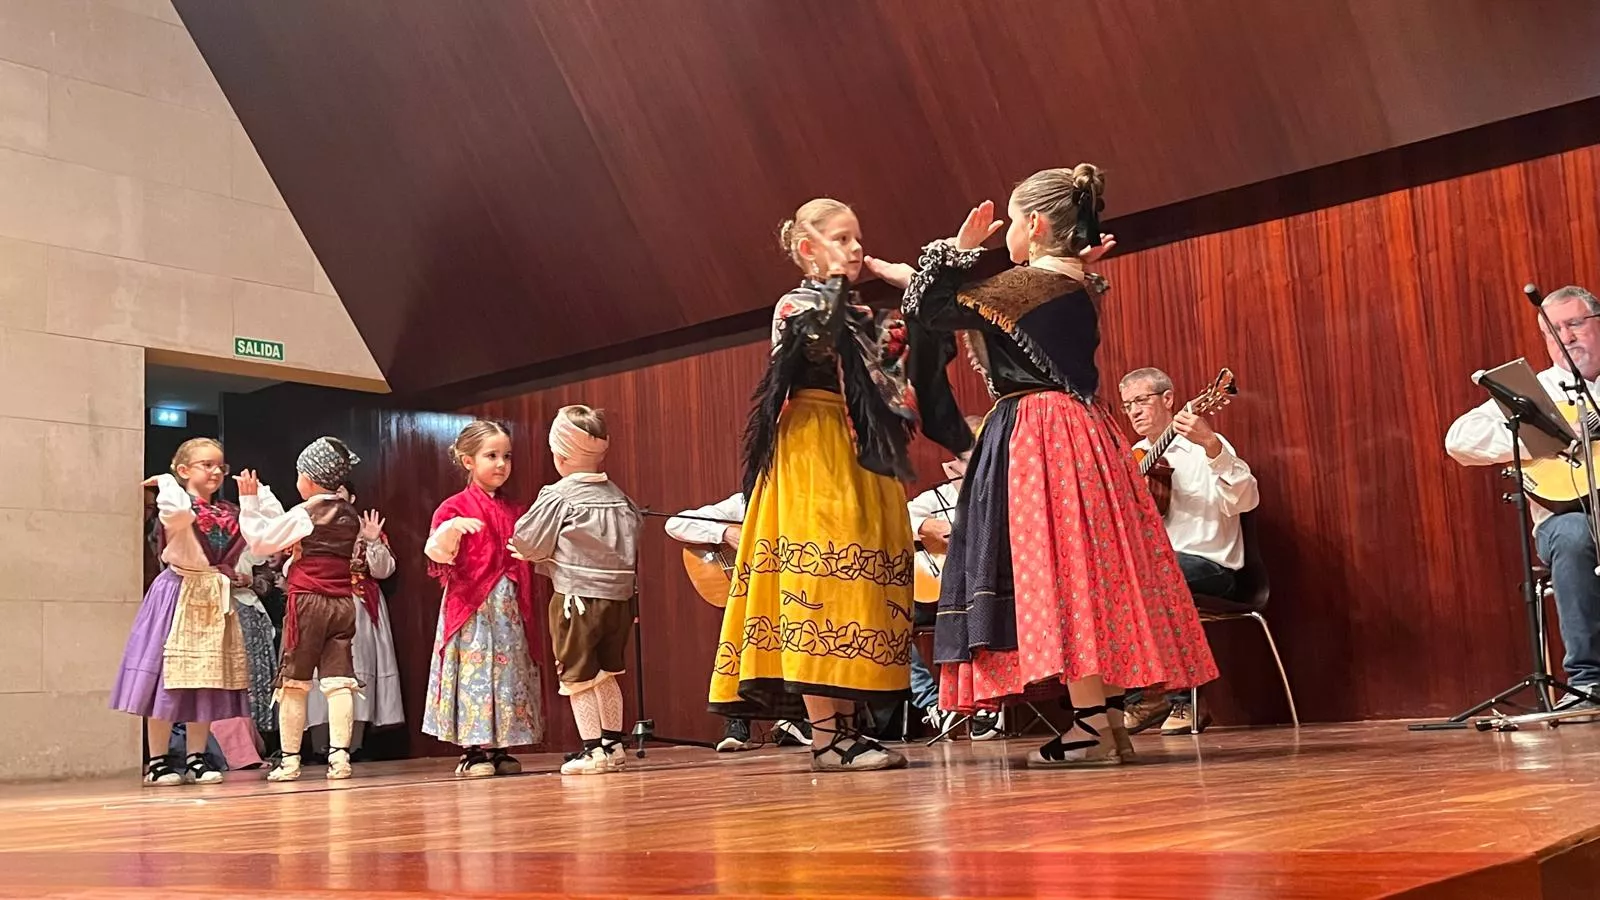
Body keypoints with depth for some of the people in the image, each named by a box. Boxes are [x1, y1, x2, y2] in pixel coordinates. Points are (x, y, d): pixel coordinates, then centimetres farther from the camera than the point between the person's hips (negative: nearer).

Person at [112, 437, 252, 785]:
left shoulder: (229, 514, 13)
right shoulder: (176, 506, -8)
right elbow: (175, 511, -32)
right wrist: (167, 481, -16)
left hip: (216, 600, 6)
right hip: (179, 597, -6)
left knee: (206, 681, 8)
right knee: (169, 678, -4)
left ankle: (196, 759, 16)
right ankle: (157, 762, 5)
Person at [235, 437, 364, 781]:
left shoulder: (304, 514, -7)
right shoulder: (351, 516, 13)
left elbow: (260, 541, -2)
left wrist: (250, 501, 6)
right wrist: (261, 495, 29)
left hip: (306, 601, -5)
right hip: (342, 604, 5)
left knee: (293, 682, 4)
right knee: (339, 680, -1)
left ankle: (289, 759, 7)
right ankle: (339, 755, -10)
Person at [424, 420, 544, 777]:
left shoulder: (511, 511, 15)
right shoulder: (456, 507, -2)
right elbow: (438, 554, -11)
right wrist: (451, 528, -28)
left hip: (509, 606, 6)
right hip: (472, 604, -6)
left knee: (509, 669, 6)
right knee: (474, 670, -7)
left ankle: (498, 748, 12)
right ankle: (473, 751, -1)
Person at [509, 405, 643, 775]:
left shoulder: (558, 496, -9)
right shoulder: (618, 496, 6)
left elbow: (526, 541, -8)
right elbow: (632, 532, 12)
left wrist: (536, 556, 17)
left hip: (576, 596, -6)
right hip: (618, 595, 6)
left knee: (577, 677, 4)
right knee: (606, 674, 18)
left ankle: (593, 749, 4)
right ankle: (614, 744, 22)